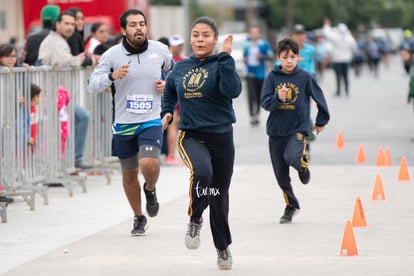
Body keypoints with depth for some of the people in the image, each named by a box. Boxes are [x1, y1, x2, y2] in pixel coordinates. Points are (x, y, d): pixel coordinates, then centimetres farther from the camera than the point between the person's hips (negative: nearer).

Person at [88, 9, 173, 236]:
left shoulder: (160, 50, 0)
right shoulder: (112, 55, -5)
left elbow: (173, 71, 21)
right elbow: (92, 85, -9)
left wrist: (168, 84, 0)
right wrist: (112, 76, -27)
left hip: (151, 121, -1)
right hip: (123, 124, 1)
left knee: (149, 164, -24)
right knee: (129, 174, 11)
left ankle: (150, 190, 12)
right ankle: (139, 218, 33)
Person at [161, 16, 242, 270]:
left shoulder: (220, 65, -6)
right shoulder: (181, 68, 6)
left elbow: (233, 90, -26)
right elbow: (170, 90, 27)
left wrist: (225, 58, -25)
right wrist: (167, 112, 12)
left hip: (221, 137, -1)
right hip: (191, 136, 1)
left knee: (220, 195, 11)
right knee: (201, 173, -32)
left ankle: (223, 247, 32)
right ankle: (195, 220, -5)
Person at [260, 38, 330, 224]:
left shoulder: (305, 77, -5)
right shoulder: (272, 77, -2)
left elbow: (319, 98, 8)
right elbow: (265, 103, -7)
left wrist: (321, 121, 16)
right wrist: (278, 98, -26)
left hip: (298, 128, -2)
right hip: (276, 131, 2)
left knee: (291, 157, -30)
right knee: (281, 174, 6)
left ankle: (303, 163, 7)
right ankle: (291, 205, 27)